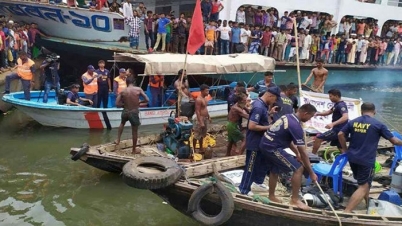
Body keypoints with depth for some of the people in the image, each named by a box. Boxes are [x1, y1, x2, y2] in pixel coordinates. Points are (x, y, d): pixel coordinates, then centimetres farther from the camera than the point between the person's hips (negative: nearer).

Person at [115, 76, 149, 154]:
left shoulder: (123, 91, -5)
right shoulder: (138, 89, -10)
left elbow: (117, 104, -7)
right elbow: (147, 100, -10)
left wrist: (125, 105, 10)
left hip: (125, 111, 2)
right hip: (134, 112, -2)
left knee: (122, 123, 36)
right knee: (135, 131, 13)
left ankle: (118, 140, 36)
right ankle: (134, 150, 26)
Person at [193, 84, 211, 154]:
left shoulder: (204, 98, 8)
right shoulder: (198, 99, -20)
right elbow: (197, 111, -23)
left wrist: (208, 117, 20)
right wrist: (201, 122, -25)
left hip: (205, 118, 9)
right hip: (200, 119, -9)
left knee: (202, 134, 19)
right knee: (197, 135, -1)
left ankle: (201, 148, 31)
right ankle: (193, 149, 8)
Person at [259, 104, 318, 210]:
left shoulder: (288, 116, 9)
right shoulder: (296, 126, -19)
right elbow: (303, 153, -14)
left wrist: (296, 153, 19)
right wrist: (311, 173, -6)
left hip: (265, 144, 10)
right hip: (273, 148, -10)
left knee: (274, 170, 26)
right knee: (298, 169, -4)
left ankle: (271, 196, 41)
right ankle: (295, 200, 4)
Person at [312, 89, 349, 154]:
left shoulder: (341, 105, -17)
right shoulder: (337, 104, 14)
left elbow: (345, 117, -32)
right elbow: (328, 112, 23)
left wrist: (333, 124, -43)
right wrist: (318, 114, 4)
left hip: (337, 130, -10)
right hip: (339, 130, 10)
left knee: (318, 138, -7)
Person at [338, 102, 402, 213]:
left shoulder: (353, 122, 4)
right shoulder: (378, 124, -7)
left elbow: (340, 134, 2)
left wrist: (345, 149, 13)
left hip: (352, 158, 6)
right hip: (366, 160, -5)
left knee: (364, 182, 26)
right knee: (363, 187, -2)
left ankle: (368, 203, 42)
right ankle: (347, 211, -12)